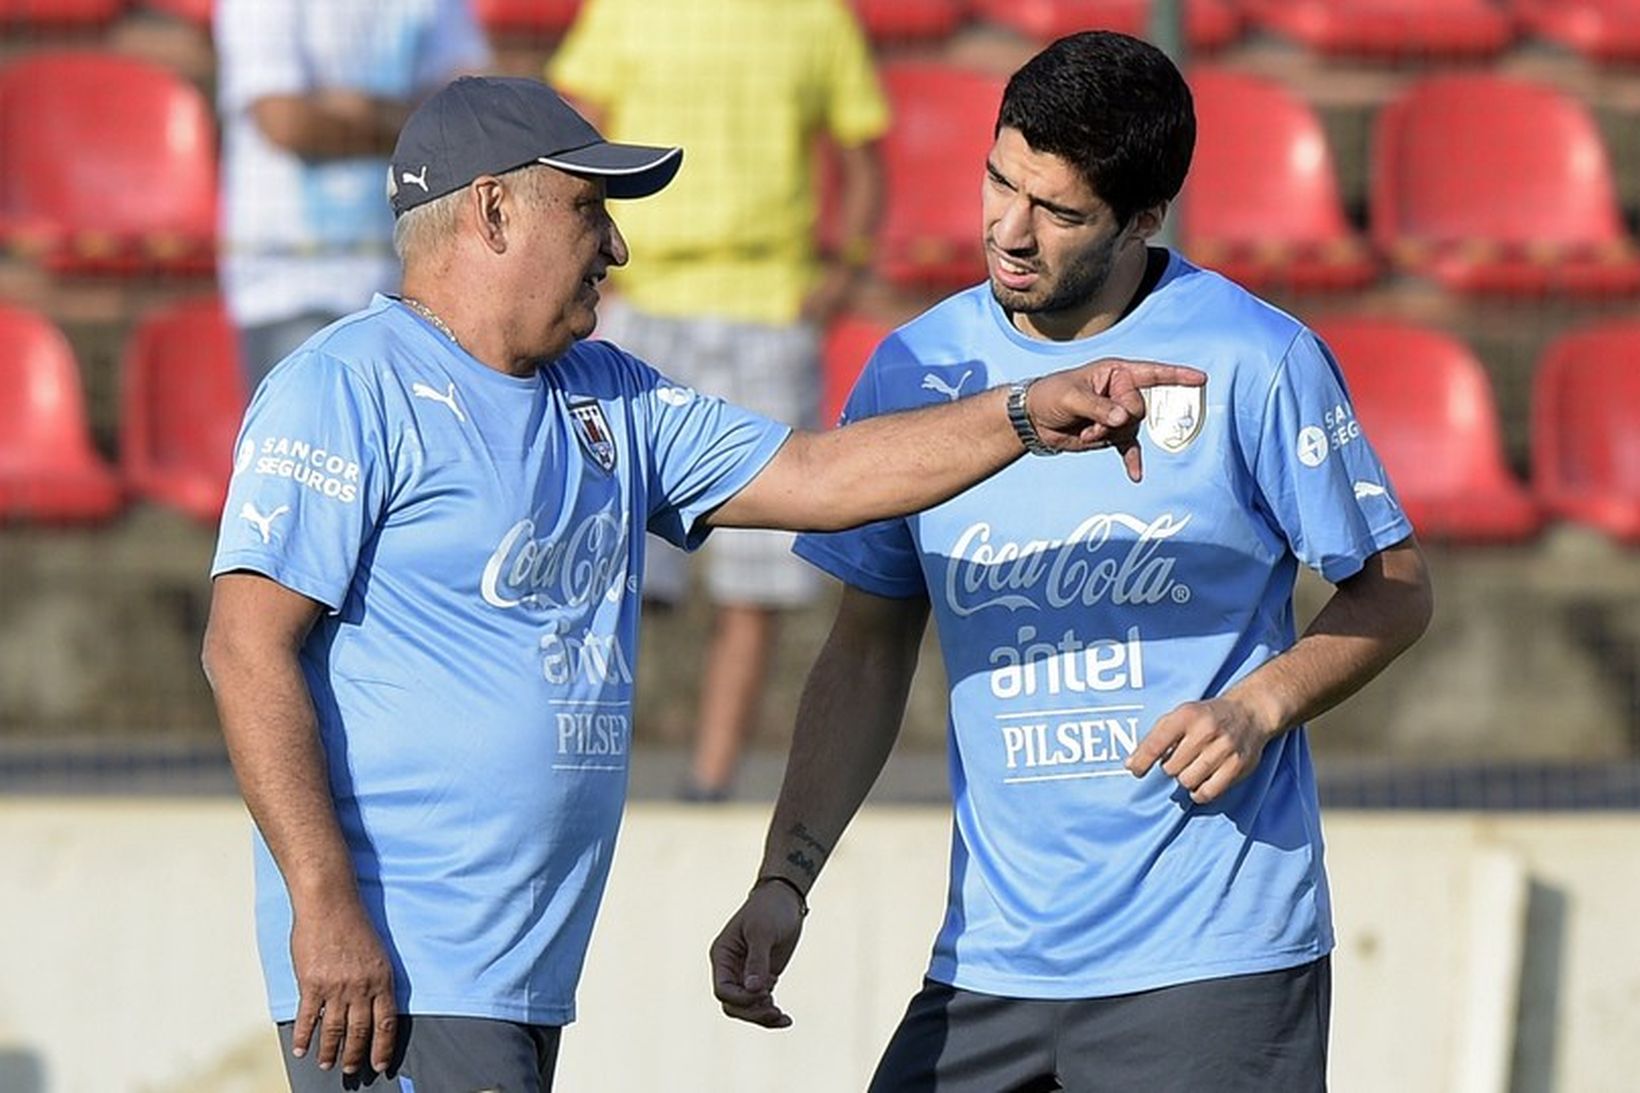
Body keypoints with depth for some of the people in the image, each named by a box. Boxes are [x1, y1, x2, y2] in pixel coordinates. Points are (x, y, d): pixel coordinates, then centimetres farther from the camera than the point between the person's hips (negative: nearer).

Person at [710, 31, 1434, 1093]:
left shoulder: (1257, 362, -6)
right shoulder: (917, 369, 5)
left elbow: (1395, 588, 3)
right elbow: (868, 649, 12)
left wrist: (1258, 706, -15)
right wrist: (786, 878, 2)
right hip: (989, 958, 4)